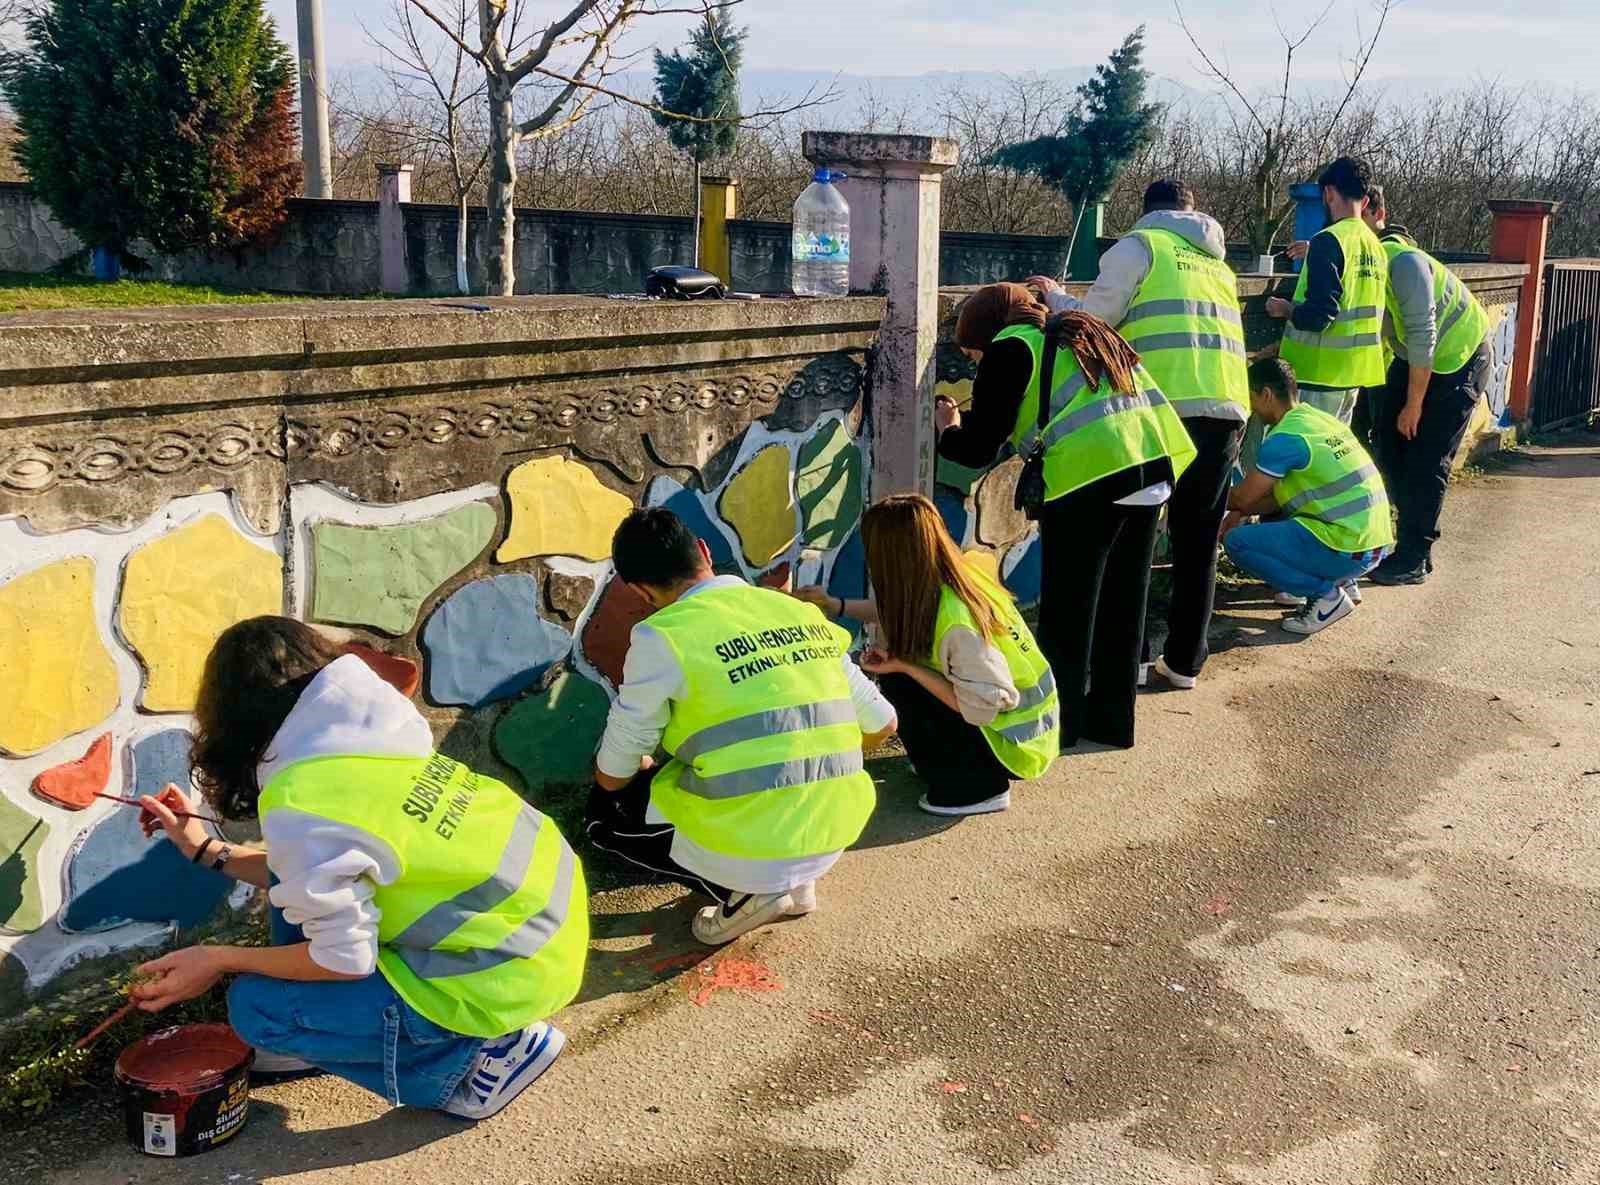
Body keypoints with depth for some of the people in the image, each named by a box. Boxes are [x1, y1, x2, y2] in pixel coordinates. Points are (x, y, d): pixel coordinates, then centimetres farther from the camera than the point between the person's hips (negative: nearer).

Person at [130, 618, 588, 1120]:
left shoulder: (299, 807, -20)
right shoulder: (359, 732, 5)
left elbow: (347, 959, -15)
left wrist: (218, 960, -2)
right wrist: (206, 849, 24)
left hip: (511, 973, -9)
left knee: (258, 1008, -1)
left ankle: (479, 1052, 2)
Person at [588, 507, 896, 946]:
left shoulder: (663, 637, -10)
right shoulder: (803, 613, 6)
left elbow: (612, 775, 0)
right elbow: (881, 724, 13)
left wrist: (646, 766, 24)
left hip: (745, 848, -6)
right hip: (832, 838, 6)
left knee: (606, 809, 19)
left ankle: (742, 891, 2)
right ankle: (793, 883, 14)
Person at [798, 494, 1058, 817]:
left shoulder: (956, 624, -31)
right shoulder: (957, 582, -6)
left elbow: (982, 707, -28)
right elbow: (898, 613, 12)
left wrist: (904, 666, -23)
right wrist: (834, 605, 9)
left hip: (1013, 746, -8)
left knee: (898, 681, -14)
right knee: (900, 661, 6)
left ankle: (976, 787, -4)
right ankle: (949, 760, 17)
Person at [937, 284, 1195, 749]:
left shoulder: (1009, 349, 3)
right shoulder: (1078, 332, 26)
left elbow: (979, 448, 2)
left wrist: (947, 431, 21)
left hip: (1090, 475, -8)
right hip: (1152, 464, 8)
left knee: (1067, 609, 5)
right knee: (1123, 600, 16)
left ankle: (1057, 723, 13)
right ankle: (1112, 720, 26)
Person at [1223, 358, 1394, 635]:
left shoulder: (1284, 438, -16)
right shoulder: (1321, 418, 12)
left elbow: (1242, 498, -7)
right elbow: (1278, 496, 18)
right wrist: (1237, 513, 13)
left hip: (1350, 552, -9)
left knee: (1237, 541, -8)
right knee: (1272, 511, 24)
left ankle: (1326, 595, -4)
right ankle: (1340, 582, 16)